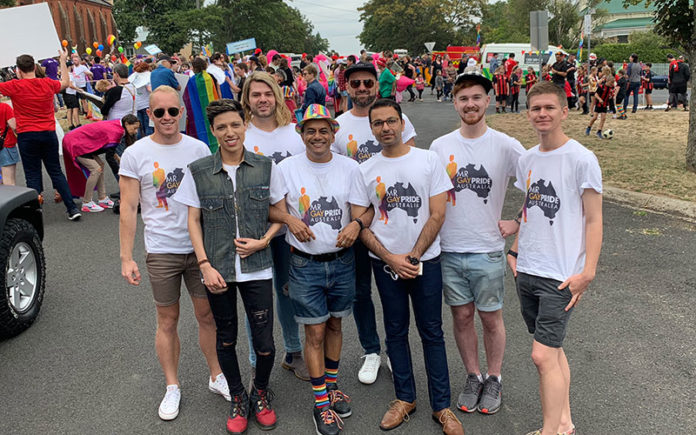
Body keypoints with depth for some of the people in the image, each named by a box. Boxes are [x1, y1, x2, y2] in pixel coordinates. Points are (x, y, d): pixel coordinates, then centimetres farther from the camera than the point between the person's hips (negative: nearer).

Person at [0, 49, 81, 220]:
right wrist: (63, 61, 33)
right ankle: (72, 208, 7)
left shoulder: (15, 86, -8)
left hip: (27, 136, -3)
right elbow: (65, 82, 23)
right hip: (49, 134, 3)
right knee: (56, 171, 11)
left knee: (32, 175, 3)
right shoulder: (48, 83, 2)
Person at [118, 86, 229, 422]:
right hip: (161, 251, -1)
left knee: (207, 315, 11)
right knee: (168, 321, 11)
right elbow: (128, 209, -4)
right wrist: (126, 258, -7)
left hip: (200, 246, 2)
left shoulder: (199, 149, 2)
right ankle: (172, 387, 27)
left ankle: (216, 376, 29)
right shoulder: (135, 154, -4)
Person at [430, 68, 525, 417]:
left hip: (488, 250, -2)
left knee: (490, 317, 10)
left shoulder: (505, 146, -7)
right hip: (449, 249, 2)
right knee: (461, 315, 13)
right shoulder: (439, 146, 1)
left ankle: (494, 380, 30)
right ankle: (473, 377, 31)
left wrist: (518, 223, -6)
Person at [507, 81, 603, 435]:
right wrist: (515, 251, 13)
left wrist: (587, 272, -14)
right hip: (527, 271, 7)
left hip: (561, 275, -6)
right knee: (552, 349, 15)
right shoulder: (526, 160, 9)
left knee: (543, 355, -9)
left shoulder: (582, 159, -10)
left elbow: (593, 220, -9)